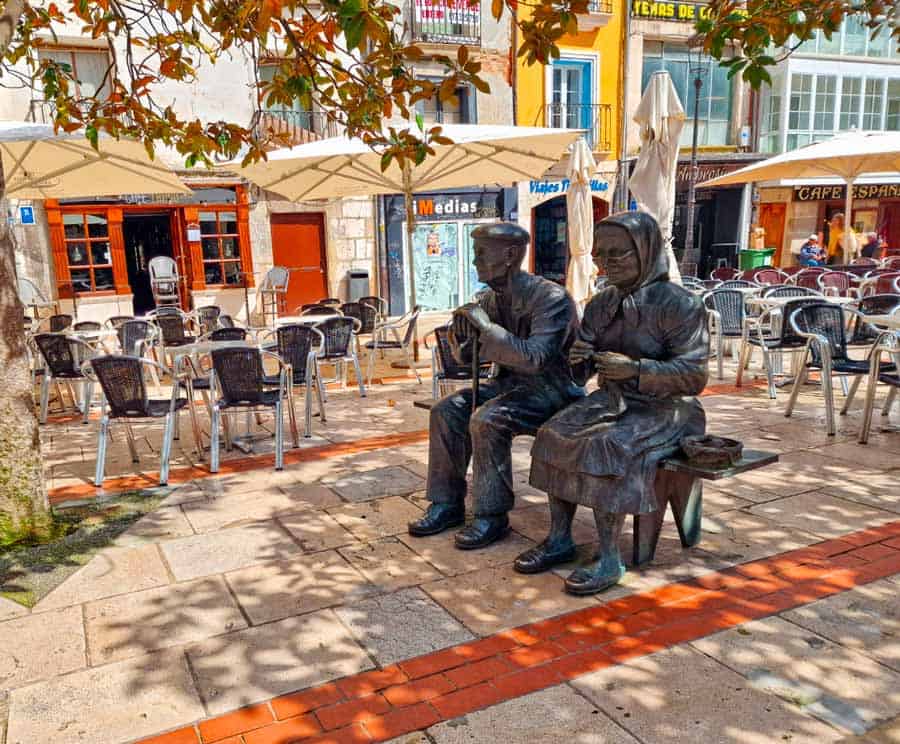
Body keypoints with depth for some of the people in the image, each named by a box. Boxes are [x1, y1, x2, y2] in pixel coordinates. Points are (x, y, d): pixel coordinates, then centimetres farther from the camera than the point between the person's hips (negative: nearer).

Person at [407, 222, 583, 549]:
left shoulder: (551, 297, -20)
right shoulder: (490, 298, 3)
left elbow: (536, 358, -31)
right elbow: (466, 357, 11)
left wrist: (486, 327, -30)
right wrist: (460, 337, -12)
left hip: (552, 389, -8)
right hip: (511, 382, 8)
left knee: (486, 419, -29)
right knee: (447, 410, -9)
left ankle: (492, 516, -13)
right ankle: (447, 504, 0)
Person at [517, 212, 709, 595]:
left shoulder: (679, 304, -13)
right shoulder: (600, 304, 7)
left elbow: (694, 377, -17)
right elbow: (580, 375, 10)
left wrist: (635, 368, -29)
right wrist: (576, 358, -15)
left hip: (663, 409, -6)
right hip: (612, 400, 7)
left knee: (604, 447, -31)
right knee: (556, 434, -17)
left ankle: (609, 559, -20)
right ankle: (559, 539, -9)